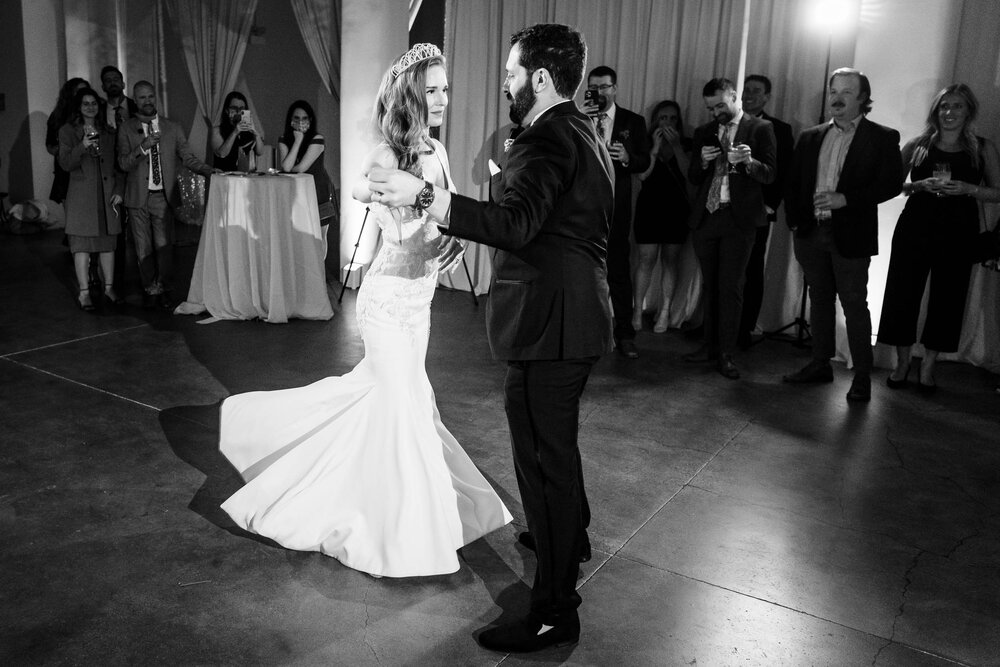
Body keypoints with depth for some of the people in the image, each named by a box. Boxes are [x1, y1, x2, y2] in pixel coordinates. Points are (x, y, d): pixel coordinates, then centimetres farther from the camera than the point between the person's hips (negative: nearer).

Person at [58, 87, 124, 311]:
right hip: (82, 195, -3)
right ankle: (84, 292, 2)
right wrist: (83, 146, -21)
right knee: (82, 244, -3)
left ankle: (109, 288, 15)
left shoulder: (109, 132, 13)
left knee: (108, 242, 6)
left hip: (108, 194, 3)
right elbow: (65, 163, -5)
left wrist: (119, 190, 5)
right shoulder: (67, 131, 3)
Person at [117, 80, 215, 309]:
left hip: (164, 195, 0)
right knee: (144, 247, 5)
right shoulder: (126, 129, 5)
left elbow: (188, 157, 6)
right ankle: (150, 289, 18)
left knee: (164, 245, -4)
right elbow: (123, 164, -3)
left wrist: (209, 170, -11)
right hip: (138, 196, 0)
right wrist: (143, 147, -18)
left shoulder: (172, 128, 9)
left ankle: (165, 290, 8)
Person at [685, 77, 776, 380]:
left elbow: (769, 175, -3)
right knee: (710, 285, 9)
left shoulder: (760, 128, 2)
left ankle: (727, 354, 0)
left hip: (739, 218, -4)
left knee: (731, 287, -5)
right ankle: (710, 345, 16)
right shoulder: (704, 132, 15)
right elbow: (692, 178, 12)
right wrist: (702, 161, -8)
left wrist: (749, 161, -23)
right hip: (705, 216, 4)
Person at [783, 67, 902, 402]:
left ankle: (862, 377, 5)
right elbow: (793, 183, 14)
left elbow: (892, 183, -8)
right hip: (811, 233, 5)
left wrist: (846, 199, -17)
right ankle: (820, 365, 23)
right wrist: (794, 219, 1)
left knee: (854, 304, -3)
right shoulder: (810, 137, 13)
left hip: (851, 236, -5)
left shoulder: (882, 137, 0)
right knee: (820, 299, 13)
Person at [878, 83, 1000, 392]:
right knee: (903, 293, 0)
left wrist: (968, 188, -12)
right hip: (914, 228, 0)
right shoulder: (917, 146, 6)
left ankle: (927, 368, 15)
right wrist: (920, 185, -10)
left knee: (947, 298, 3)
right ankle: (902, 364, 15)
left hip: (958, 231, 0)